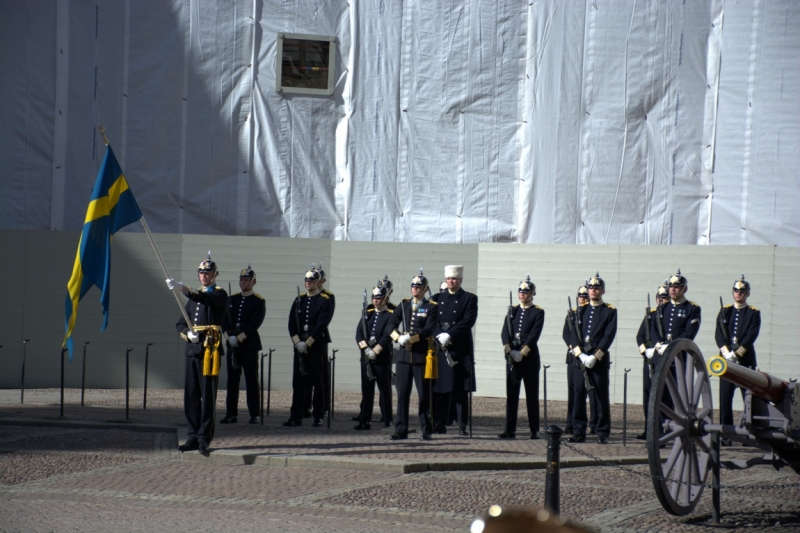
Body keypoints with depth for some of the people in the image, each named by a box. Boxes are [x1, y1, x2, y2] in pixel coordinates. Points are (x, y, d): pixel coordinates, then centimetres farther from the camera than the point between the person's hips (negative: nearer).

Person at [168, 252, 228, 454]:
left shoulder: (220, 295, 0)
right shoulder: (194, 297, 21)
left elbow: (206, 299, -24)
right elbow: (180, 323, 19)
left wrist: (183, 288, -38)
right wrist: (187, 333, -4)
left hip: (210, 349, -7)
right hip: (192, 349, 7)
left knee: (207, 395, -6)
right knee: (190, 394, 5)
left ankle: (204, 438, -5)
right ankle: (193, 437, 10)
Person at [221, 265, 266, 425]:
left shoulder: (259, 301, -2)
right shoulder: (232, 299, 13)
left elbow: (255, 323, -11)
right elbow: (225, 319, 7)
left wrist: (240, 337, -16)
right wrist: (230, 336, -9)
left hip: (249, 345, -5)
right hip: (233, 345, 5)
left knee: (251, 381, -3)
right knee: (232, 380, 5)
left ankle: (254, 415, 1)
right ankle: (231, 414, 8)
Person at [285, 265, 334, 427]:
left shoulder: (325, 301, -3)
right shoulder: (299, 300, 11)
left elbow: (321, 325, -12)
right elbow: (292, 323, 5)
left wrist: (307, 343, -15)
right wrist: (297, 342, -8)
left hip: (317, 346, -4)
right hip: (299, 346, 4)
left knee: (318, 382, 0)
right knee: (298, 382, 4)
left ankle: (318, 416, 5)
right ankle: (296, 416, 7)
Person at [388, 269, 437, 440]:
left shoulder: (431, 307, 0)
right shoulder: (403, 304, 11)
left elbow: (428, 330, -11)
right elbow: (392, 324, 6)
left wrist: (410, 338, -19)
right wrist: (399, 338, -11)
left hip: (421, 357, -3)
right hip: (404, 356, 3)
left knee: (424, 394, 1)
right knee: (402, 394, 3)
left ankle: (426, 430, 9)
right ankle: (401, 430, 7)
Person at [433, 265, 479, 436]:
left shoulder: (470, 299, 3)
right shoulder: (439, 298, 15)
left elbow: (468, 322, -9)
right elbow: (433, 321, 7)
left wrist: (449, 335, -17)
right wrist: (439, 336, -11)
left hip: (461, 350, -3)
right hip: (441, 348, 3)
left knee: (461, 389, -3)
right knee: (441, 388, 3)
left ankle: (462, 425, -1)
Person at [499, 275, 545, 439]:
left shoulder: (538, 312, 0)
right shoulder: (512, 311, 13)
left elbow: (534, 335, -9)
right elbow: (505, 332, 3)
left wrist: (522, 352, -16)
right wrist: (510, 350, -12)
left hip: (530, 358, -4)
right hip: (512, 357, 4)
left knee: (532, 395, 0)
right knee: (511, 394, 2)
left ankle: (535, 430, 3)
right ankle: (510, 430, 4)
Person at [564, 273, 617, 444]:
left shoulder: (610, 311, 3)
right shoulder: (580, 311, 14)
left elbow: (609, 336, -7)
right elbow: (573, 335, 5)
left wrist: (595, 357, -15)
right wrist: (581, 355, -10)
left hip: (600, 360, -3)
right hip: (580, 359, 3)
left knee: (601, 397, -2)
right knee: (579, 396, 2)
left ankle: (603, 434, 2)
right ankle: (579, 433, 7)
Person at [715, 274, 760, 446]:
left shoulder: (754, 313, 4)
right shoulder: (725, 312, 12)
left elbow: (751, 336, -7)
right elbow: (718, 334, 2)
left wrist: (737, 353, -15)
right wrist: (726, 352, -13)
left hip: (746, 361, -2)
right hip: (726, 361, 2)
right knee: (725, 398, -1)